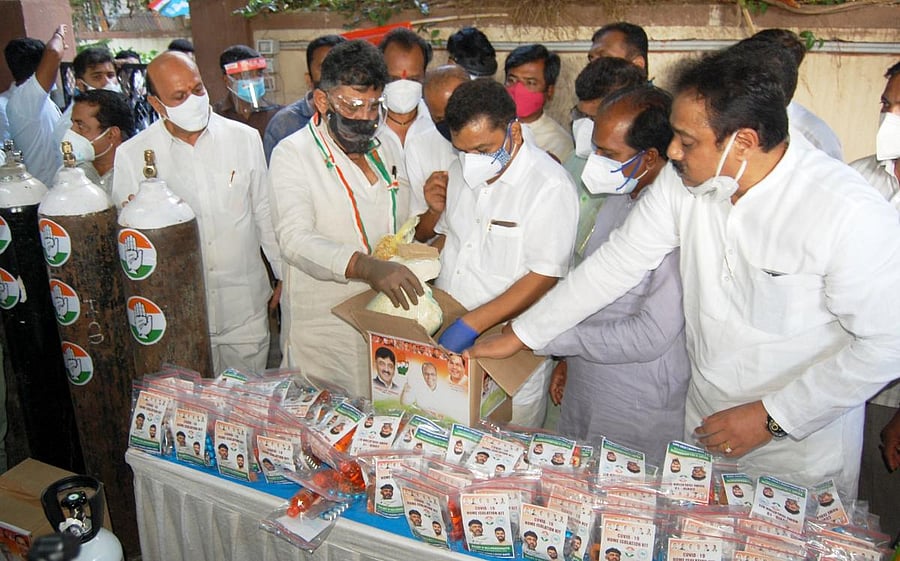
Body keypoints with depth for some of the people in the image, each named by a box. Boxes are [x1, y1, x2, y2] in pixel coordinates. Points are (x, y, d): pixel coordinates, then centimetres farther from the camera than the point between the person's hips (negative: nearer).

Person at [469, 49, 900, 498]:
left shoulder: (852, 213, -24)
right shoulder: (684, 180, -9)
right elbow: (616, 262, -4)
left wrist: (772, 417, -18)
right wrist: (518, 336, -4)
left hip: (803, 449, -4)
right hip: (705, 426, 4)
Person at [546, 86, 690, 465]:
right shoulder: (618, 197, 4)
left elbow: (650, 336, -26)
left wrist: (551, 337, -20)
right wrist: (569, 359, 16)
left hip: (640, 416, -8)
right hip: (584, 392, 8)